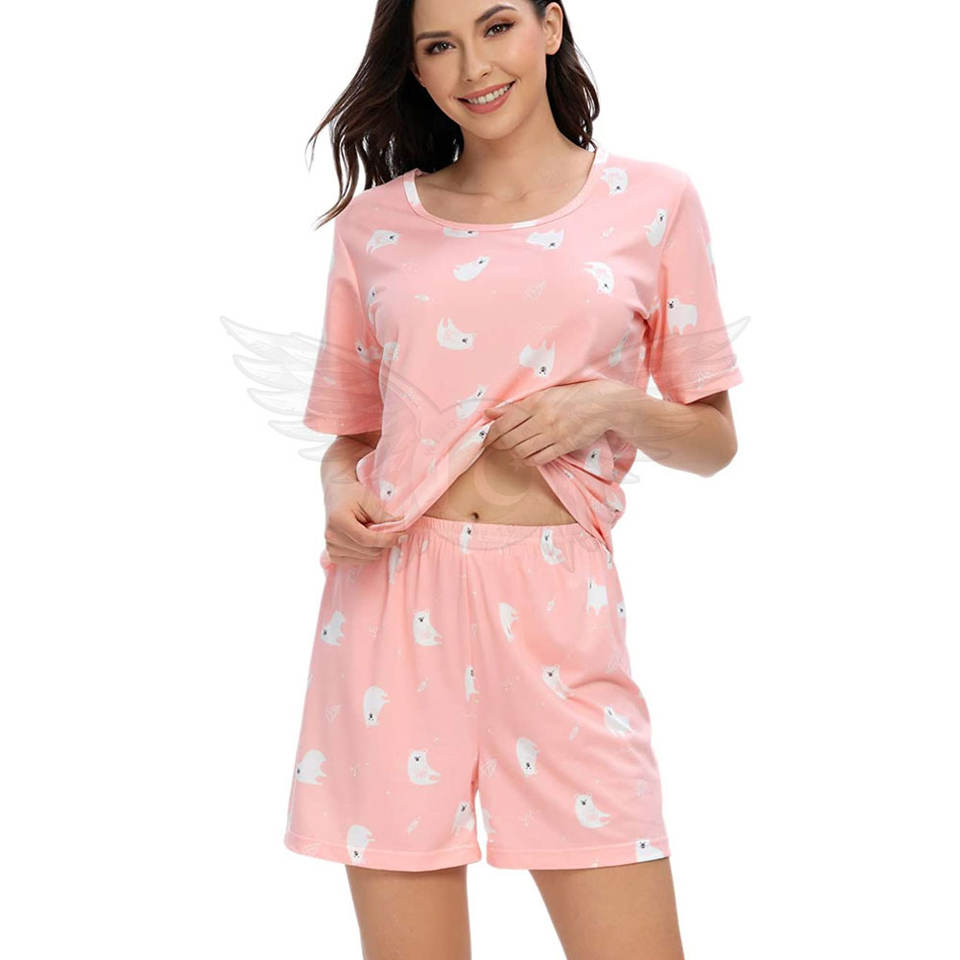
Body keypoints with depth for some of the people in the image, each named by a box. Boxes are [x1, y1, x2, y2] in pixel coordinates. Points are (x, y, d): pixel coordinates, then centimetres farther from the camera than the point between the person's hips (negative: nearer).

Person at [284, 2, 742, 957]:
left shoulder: (652, 203, 7)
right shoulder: (376, 223, 10)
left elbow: (713, 441, 10)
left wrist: (614, 404, -9)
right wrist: (340, 494, -5)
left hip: (557, 605, -1)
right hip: (394, 602, 1)